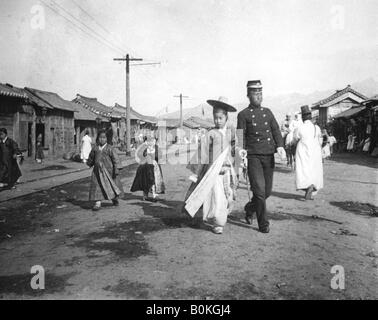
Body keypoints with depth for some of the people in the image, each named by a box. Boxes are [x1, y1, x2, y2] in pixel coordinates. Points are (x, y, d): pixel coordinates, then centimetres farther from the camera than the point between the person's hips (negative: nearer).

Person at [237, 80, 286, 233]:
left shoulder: (268, 112, 15)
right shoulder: (243, 115, 1)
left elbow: (276, 131, 8)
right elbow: (241, 138, -5)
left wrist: (280, 146, -10)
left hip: (269, 156, 5)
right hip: (253, 156, -5)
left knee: (267, 191, 9)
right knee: (259, 189, -10)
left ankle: (249, 209, 36)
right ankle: (263, 224, 3)